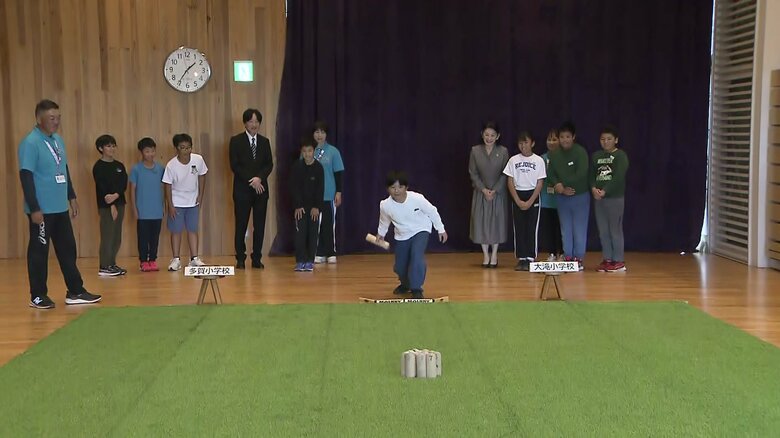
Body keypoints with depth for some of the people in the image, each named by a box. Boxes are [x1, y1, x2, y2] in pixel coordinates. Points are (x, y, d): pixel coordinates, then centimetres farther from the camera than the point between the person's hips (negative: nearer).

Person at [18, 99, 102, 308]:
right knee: (39, 251, 2)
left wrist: (72, 197, 19)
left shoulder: (58, 140, 10)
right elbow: (26, 177, -17)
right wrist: (34, 209, -19)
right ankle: (38, 296, 12)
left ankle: (75, 292, 18)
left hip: (60, 208, 8)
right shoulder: (30, 143, -14)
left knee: (67, 248, 11)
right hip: (42, 210, -8)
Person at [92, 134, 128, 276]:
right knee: (107, 236, -7)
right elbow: (102, 187, -10)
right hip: (106, 206, -6)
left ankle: (112, 264, 17)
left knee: (116, 238, 8)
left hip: (119, 203, 6)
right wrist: (112, 206, -15)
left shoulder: (119, 166, 13)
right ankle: (104, 267, -3)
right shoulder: (98, 167, -4)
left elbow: (124, 184, 2)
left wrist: (116, 195, -18)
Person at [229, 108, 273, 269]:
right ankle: (240, 259, 7)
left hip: (261, 188, 3)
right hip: (242, 189, -3)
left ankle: (257, 259, 9)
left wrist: (259, 178, -12)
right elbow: (234, 165, -5)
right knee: (241, 225, 0)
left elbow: (269, 164, 6)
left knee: (260, 225, 3)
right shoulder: (236, 141, 1)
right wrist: (251, 181, -12)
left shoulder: (264, 141, 12)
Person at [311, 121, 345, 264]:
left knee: (329, 224, 4)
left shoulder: (333, 151, -1)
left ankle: (331, 254, 12)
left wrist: (338, 192, -3)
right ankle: (319, 254, 14)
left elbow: (338, 173, 1)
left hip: (329, 194, -1)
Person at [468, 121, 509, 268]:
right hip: (480, 192, 1)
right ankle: (485, 254, 11)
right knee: (481, 221, 1)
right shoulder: (475, 151, -4)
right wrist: (483, 189, -10)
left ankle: (494, 254, 14)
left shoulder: (503, 151, -6)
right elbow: (473, 173, -2)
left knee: (497, 222, 3)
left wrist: (494, 190, -13)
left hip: (498, 192, -1)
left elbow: (505, 174, -5)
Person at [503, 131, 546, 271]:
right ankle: (521, 259, 6)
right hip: (517, 197, 2)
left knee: (532, 229, -2)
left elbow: (540, 183, -3)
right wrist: (518, 201, -7)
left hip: (533, 196, -2)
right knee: (519, 229, 2)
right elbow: (510, 182, 2)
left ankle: (530, 259, 2)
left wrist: (530, 201, -11)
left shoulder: (539, 160, -3)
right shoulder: (513, 160, 2)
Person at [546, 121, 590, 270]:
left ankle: (579, 258, 6)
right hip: (562, 197, 4)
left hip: (580, 196, -4)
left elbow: (581, 174, -19)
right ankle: (567, 258, 15)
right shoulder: (554, 154, 4)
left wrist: (562, 185, -14)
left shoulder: (580, 152, -10)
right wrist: (560, 188, -13)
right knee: (565, 230, 9)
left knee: (579, 229, 0)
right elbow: (551, 174, 4)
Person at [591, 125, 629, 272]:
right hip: (598, 198, 6)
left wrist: (604, 191, -20)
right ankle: (607, 259, 14)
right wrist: (593, 188, -11)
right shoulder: (596, 155, 14)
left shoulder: (620, 155, -3)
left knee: (615, 230, -3)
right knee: (603, 231, 7)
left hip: (615, 197, -6)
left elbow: (619, 177, -14)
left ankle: (618, 261, 3)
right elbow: (591, 174, 9)